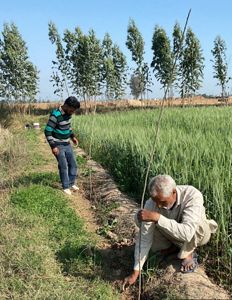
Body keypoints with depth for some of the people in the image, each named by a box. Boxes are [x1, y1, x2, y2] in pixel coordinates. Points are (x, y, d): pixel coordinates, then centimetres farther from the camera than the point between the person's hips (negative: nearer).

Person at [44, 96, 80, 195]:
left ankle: (71, 184, 24)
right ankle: (66, 187, 13)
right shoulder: (55, 115, -24)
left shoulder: (68, 113, 0)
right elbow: (47, 131, -22)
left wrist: (73, 136, 12)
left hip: (67, 144, 7)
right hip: (58, 145, -7)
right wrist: (53, 146, -23)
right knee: (63, 166, -2)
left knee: (73, 164, 9)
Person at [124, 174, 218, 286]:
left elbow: (186, 233, -48)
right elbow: (144, 238, -23)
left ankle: (188, 253, -7)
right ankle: (173, 247, 3)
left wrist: (157, 217, -54)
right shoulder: (152, 203, -28)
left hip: (197, 233, -3)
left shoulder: (192, 196, -37)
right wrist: (135, 272, -24)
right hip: (173, 236, 3)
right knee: (139, 218, -18)